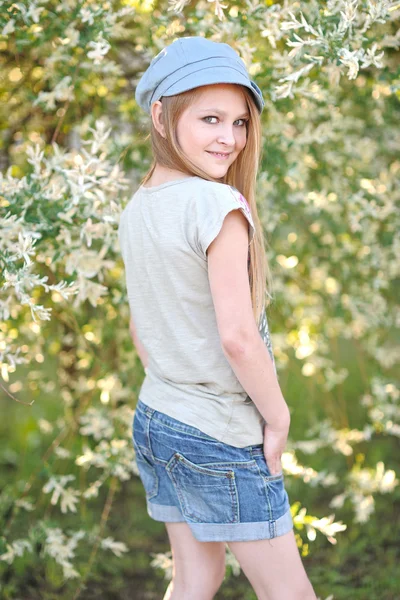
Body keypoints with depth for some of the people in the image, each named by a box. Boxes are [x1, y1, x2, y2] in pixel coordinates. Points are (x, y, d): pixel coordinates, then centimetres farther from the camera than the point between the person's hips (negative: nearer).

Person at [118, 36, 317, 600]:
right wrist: (278, 419, -10)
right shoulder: (219, 205, -19)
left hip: (153, 420, 8)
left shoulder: (136, 210, 5)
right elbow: (237, 337, -23)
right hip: (221, 437, -8)